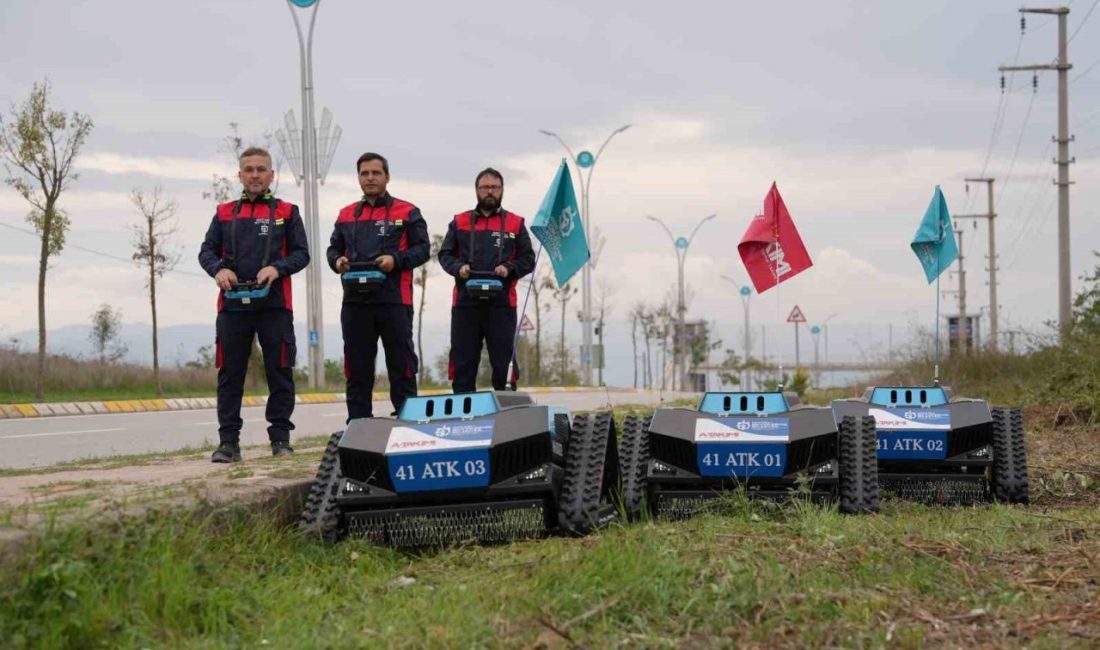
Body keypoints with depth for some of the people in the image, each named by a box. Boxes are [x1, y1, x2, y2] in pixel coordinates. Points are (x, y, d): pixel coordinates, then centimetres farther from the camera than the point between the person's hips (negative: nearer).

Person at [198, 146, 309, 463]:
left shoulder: (287, 212, 10)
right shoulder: (225, 213, 15)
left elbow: (301, 253, 5)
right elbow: (207, 250, 11)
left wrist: (277, 268, -14)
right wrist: (218, 269, -10)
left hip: (275, 305, -1)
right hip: (232, 305, 1)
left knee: (279, 372, 0)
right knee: (229, 374, 1)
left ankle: (280, 437, 8)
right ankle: (228, 441, 4)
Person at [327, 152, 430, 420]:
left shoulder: (407, 212, 5)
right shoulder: (346, 215, 17)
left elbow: (422, 249, 1)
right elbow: (334, 248, 21)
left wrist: (396, 260, -15)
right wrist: (337, 261, -1)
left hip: (394, 300, -4)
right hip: (355, 300, 4)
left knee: (401, 365, -1)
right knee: (357, 367, 6)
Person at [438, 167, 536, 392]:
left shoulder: (515, 223, 12)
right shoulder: (460, 222, 14)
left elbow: (528, 259, 9)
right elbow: (445, 254, 12)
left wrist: (509, 269, -10)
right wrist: (458, 268, -8)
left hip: (502, 301, -1)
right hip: (465, 300, 1)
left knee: (503, 362, -1)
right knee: (463, 361, 2)